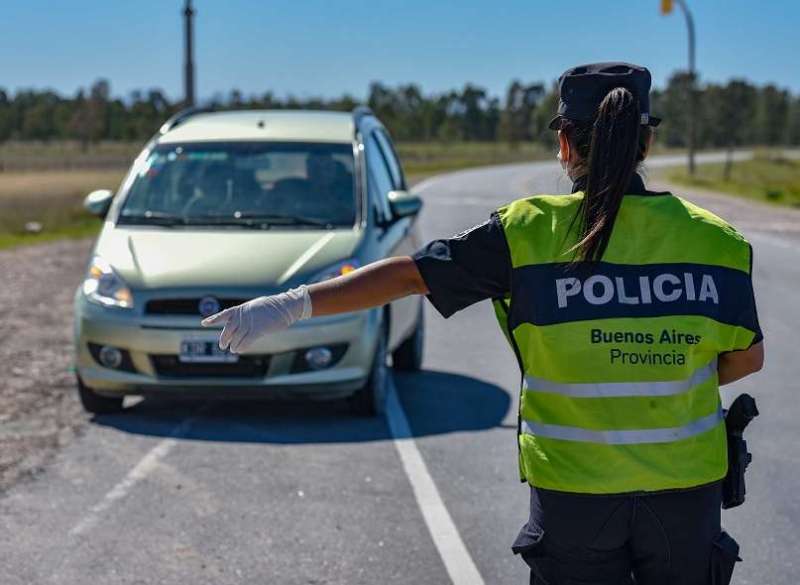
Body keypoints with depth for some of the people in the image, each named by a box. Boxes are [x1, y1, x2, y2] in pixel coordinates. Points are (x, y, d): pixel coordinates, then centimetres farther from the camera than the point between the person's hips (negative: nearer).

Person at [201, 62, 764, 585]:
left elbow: (408, 274, -9)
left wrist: (290, 305, -5)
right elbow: (748, 358, 5)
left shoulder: (529, 232, -10)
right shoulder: (716, 240, -4)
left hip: (573, 490, -1)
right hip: (686, 488, 1)